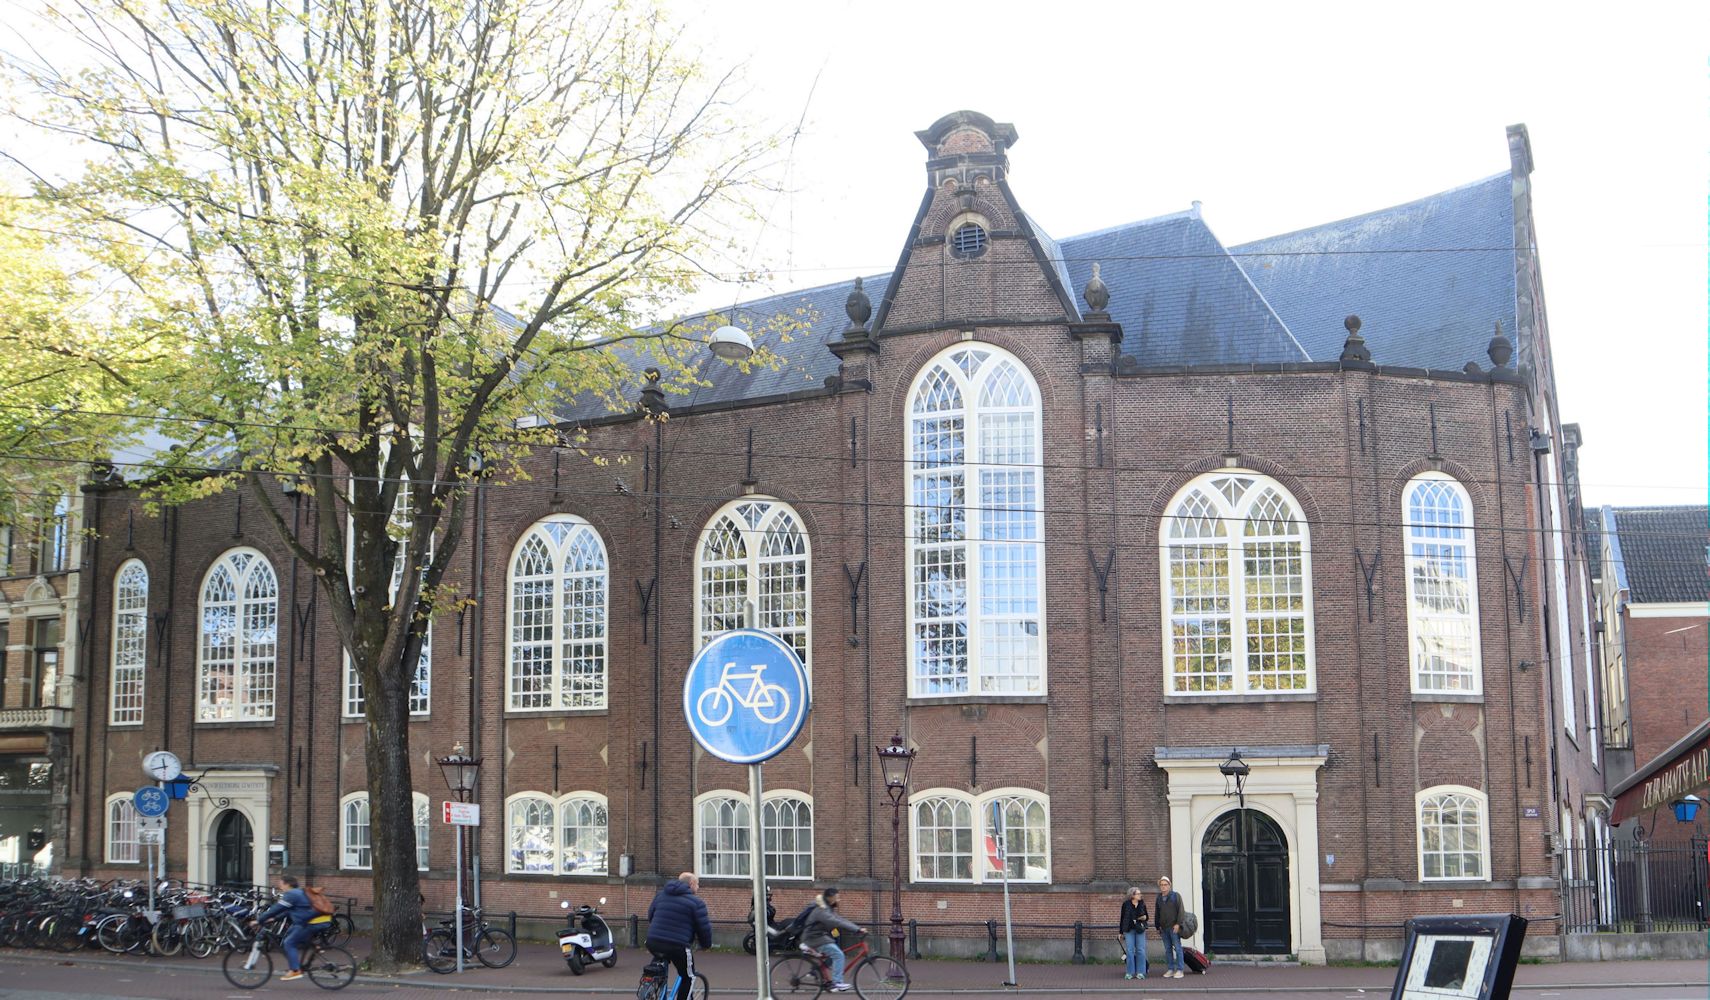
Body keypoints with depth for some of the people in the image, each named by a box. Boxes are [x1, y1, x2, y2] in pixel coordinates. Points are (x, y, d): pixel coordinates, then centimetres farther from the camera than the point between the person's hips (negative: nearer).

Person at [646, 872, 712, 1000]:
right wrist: (706, 944, 16)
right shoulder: (696, 902, -2)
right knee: (688, 977, 14)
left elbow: (650, 915, 25)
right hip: (677, 945, -6)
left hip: (653, 942, 6)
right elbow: (704, 927, -2)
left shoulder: (660, 894, 17)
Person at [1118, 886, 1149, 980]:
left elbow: (1146, 917, 16)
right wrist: (1121, 932, 5)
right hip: (1129, 930, -2)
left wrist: (1144, 917, -10)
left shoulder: (1142, 904, 4)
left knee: (1141, 950, -2)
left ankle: (1140, 972, 5)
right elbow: (1122, 918, 4)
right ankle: (1130, 972, 4)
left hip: (1140, 930, 2)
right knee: (1130, 951, -3)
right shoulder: (1126, 904, -2)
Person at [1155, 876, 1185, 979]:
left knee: (1177, 948, -5)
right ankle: (1170, 969, 10)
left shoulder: (1176, 895, 1)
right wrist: (1158, 927, 16)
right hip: (1164, 928, 5)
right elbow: (1157, 913, 20)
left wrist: (1178, 924, -14)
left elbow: (1180, 910, -6)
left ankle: (1180, 970, -4)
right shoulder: (1159, 898, 16)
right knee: (1167, 949, 6)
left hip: (1174, 927, -5)